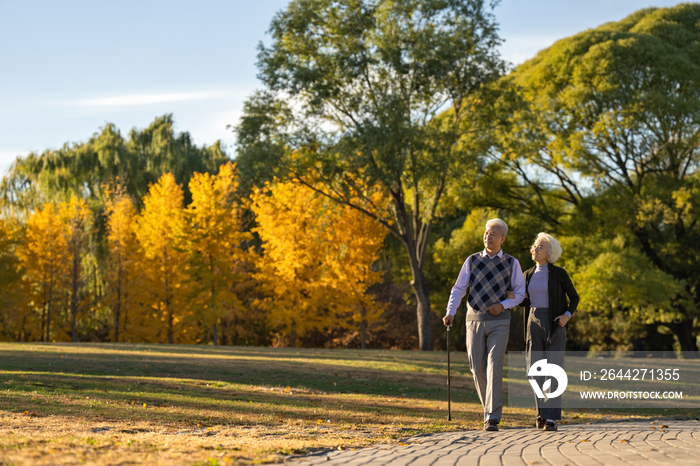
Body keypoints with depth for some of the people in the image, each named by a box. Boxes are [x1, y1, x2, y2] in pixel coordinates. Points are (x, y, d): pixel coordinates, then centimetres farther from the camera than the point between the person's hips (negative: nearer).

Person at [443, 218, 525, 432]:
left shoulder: (512, 263, 2)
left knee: (494, 368, -14)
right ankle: (491, 407, 28)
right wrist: (450, 313, -16)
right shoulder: (472, 261, 4)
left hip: (499, 321, -2)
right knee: (478, 369, 4)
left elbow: (520, 293, 6)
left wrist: (503, 305, -13)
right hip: (475, 319, 2)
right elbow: (458, 290, 0)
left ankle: (492, 419, -15)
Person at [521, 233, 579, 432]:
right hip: (534, 324, 4)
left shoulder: (559, 273, -1)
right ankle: (542, 411, 16)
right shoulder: (528, 275, 11)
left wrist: (567, 315, -11)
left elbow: (574, 298, 6)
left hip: (554, 324, -4)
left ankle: (551, 417, -8)